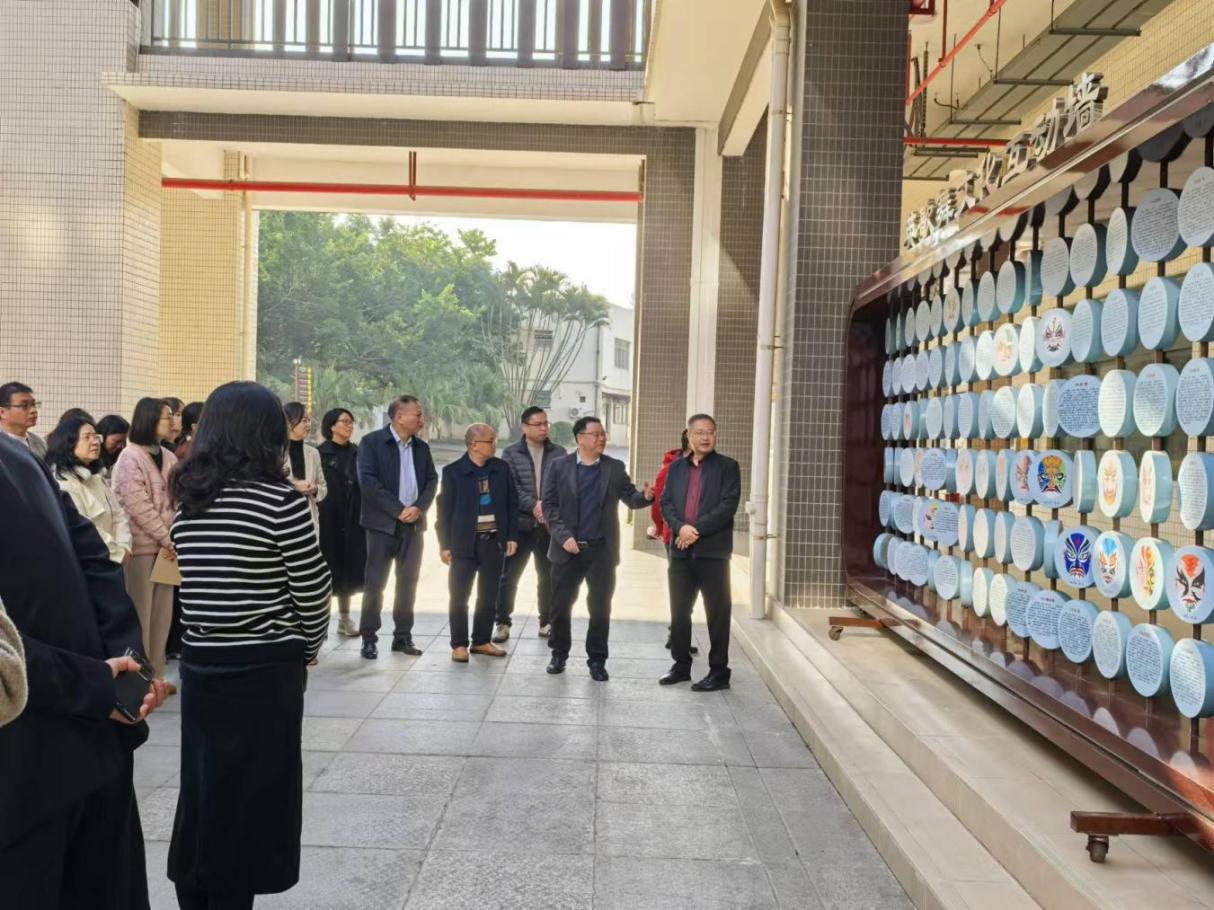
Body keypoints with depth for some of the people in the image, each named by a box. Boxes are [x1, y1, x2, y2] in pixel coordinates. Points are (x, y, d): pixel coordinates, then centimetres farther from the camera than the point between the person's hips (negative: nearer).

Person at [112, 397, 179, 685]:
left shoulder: (169, 458, 11)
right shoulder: (131, 456, -9)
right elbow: (137, 504, -15)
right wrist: (166, 538, -12)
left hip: (166, 545, 7)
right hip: (142, 544, -6)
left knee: (162, 612, 10)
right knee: (140, 612, 0)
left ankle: (155, 675, 19)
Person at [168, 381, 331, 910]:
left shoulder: (187, 500, 4)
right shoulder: (280, 501, -14)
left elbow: (197, 584, 6)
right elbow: (312, 593, -11)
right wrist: (307, 649, 9)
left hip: (199, 663, 6)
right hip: (263, 671, -6)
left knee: (203, 791, 18)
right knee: (250, 799, 7)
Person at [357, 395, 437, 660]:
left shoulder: (421, 447, 11)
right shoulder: (372, 442, -6)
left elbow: (432, 480, 9)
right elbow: (368, 481, -14)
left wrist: (419, 508, -10)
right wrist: (399, 510, -16)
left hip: (413, 524, 5)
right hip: (383, 524, -5)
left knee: (408, 582, 8)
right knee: (375, 583, 0)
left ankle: (403, 636, 18)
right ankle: (368, 638, 9)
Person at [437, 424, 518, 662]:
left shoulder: (502, 468, 4)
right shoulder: (453, 471, -5)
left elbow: (512, 504, 7)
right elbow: (445, 509, -4)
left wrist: (512, 536, 1)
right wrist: (444, 544, -6)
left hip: (494, 542, 3)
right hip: (465, 543, -3)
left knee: (489, 596, 10)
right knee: (459, 596, 1)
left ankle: (482, 641, 23)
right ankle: (459, 644, 12)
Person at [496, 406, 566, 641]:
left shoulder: (559, 452, 5)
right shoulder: (511, 453, 1)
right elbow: (510, 487, -9)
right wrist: (533, 505, -20)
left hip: (549, 524, 2)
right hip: (520, 524, -2)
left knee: (548, 576, 9)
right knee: (509, 576, 2)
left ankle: (547, 622, 22)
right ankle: (502, 623, 14)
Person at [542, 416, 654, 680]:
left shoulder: (615, 468, 5)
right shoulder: (559, 466, 0)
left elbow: (629, 498, 4)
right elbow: (549, 505, -2)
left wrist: (645, 496, -19)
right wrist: (563, 536, -13)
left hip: (602, 551, 1)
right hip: (567, 549, -1)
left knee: (600, 607, 6)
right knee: (561, 605, 7)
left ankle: (597, 660, 19)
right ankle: (559, 655, 26)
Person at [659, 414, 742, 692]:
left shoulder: (727, 467, 1)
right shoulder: (676, 467, 14)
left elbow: (728, 505, -10)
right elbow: (666, 502, 6)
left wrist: (696, 530, -16)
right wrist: (680, 527, -13)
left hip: (713, 550, -4)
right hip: (681, 550, 4)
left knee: (717, 613, 1)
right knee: (679, 611, 11)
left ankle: (719, 672, 10)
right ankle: (681, 665, 24)